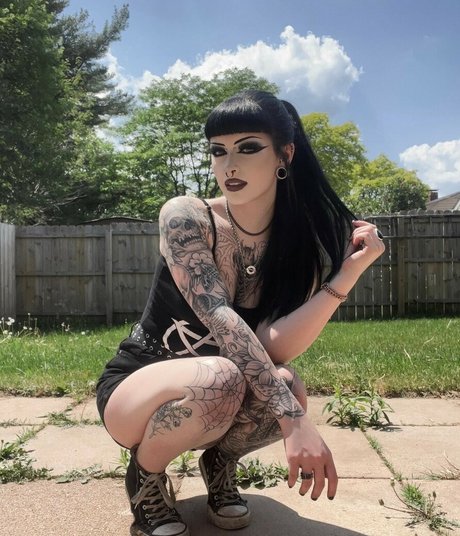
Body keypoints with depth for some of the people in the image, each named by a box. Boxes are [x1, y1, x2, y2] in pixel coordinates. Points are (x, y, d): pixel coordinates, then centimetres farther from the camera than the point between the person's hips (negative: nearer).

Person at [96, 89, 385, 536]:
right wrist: (294, 420, -41)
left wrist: (348, 273, -29)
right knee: (220, 380, -37)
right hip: (135, 390, -3)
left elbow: (271, 347, -22)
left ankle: (221, 459, 3)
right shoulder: (184, 216, -19)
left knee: (285, 384, -30)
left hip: (213, 404, 3)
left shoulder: (299, 245, -8)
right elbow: (219, 318, -32)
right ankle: (145, 474, -5)